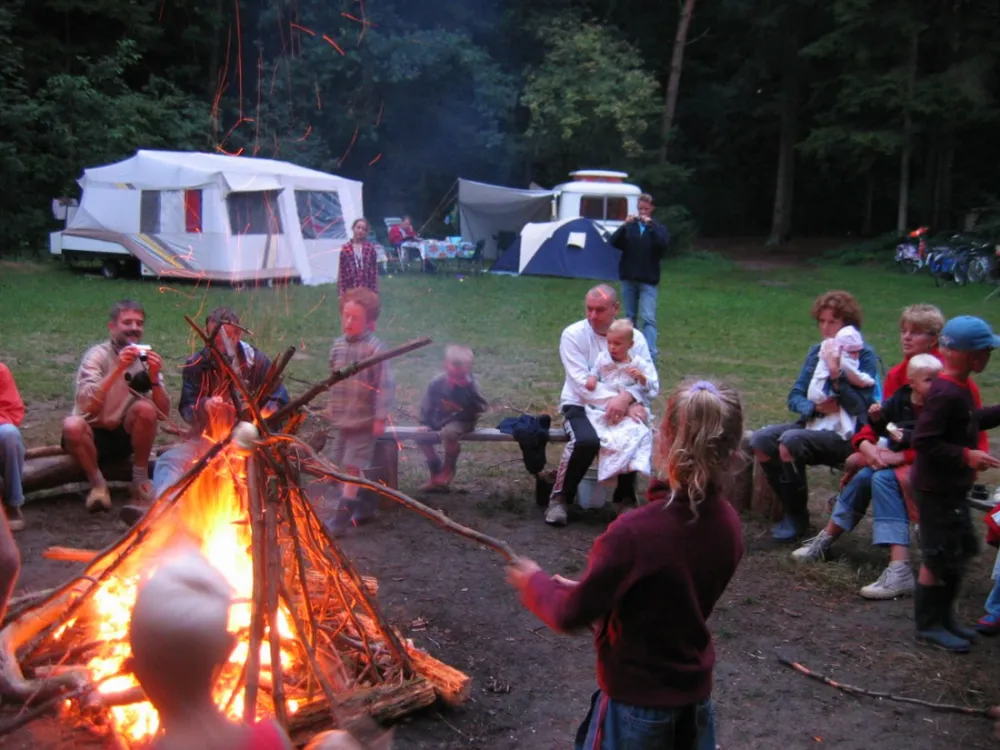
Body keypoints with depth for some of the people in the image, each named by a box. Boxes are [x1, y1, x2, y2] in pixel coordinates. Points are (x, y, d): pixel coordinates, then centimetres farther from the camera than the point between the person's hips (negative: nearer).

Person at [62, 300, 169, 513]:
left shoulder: (147, 359, -2)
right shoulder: (98, 355, -12)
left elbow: (163, 413, -10)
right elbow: (87, 405, -29)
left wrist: (154, 377, -25)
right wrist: (117, 369, -35)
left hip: (126, 436, 2)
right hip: (93, 435, -2)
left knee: (146, 408, -27)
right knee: (72, 425, -35)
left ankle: (140, 479, -10)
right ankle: (98, 483, -11)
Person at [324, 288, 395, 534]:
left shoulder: (374, 348, -16)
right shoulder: (338, 346, 5)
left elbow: (385, 384, -17)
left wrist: (380, 417, -19)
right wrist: (331, 404, 20)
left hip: (363, 420, -7)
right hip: (342, 419, 7)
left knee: (352, 466, -7)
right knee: (345, 466, 14)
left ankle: (341, 517, -1)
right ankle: (367, 503, 31)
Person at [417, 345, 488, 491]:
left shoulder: (470, 385, -17)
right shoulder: (437, 383, -10)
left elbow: (483, 407, -16)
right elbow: (427, 404, 2)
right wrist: (424, 423, -4)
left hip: (463, 421, -5)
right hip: (440, 419, 6)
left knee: (448, 432, -35)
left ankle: (448, 469, -10)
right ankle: (435, 472, 10)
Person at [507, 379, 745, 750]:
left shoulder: (634, 531, -30)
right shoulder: (728, 525, -9)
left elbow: (571, 617, -20)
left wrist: (535, 583, -1)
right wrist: (593, 592, 6)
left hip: (637, 702, -5)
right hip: (696, 696, 5)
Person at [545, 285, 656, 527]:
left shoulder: (635, 337, 1)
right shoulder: (573, 334, -8)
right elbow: (582, 382, -17)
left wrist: (626, 398, -34)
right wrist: (625, 406, -26)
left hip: (623, 407, 3)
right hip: (580, 405, -2)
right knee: (587, 441, -34)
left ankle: (626, 497, -2)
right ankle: (559, 498, -10)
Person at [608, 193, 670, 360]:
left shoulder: (658, 227, 4)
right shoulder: (630, 227, 7)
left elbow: (664, 244, -15)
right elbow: (614, 242, -7)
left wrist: (650, 226, -22)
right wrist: (625, 225, -20)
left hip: (648, 280, -3)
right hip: (628, 278, 3)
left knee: (648, 318, -12)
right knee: (630, 317, 11)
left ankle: (651, 354, -18)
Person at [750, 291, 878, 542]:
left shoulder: (864, 355, -6)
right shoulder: (817, 352, 11)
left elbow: (859, 408, -16)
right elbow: (794, 396, 10)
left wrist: (837, 375, -26)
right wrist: (815, 407, -11)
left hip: (846, 434, -6)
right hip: (814, 423, 6)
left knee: (790, 441, -32)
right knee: (761, 439, -18)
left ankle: (798, 517, -14)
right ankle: (789, 508, -3)